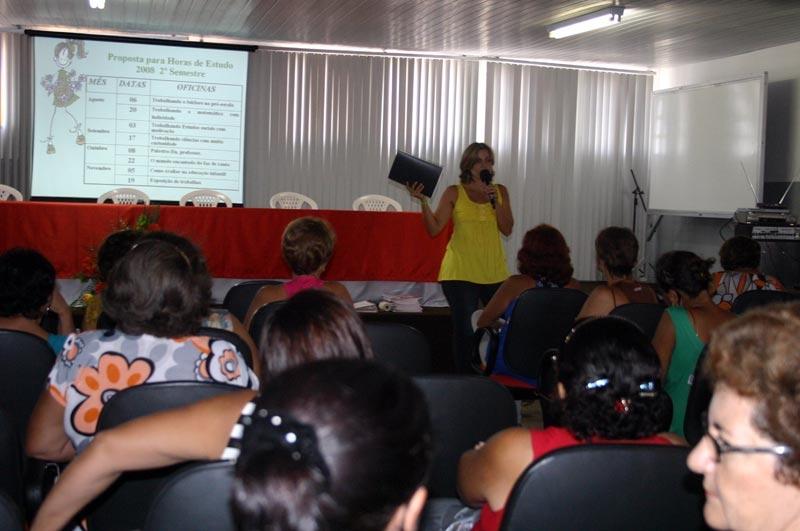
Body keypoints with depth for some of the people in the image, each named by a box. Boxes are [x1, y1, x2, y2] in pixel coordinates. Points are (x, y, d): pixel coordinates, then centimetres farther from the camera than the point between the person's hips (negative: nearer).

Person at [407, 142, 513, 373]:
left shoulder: (500, 191, 10)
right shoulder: (454, 193, 2)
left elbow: (507, 229, 2)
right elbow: (434, 228, -5)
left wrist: (494, 201, -9)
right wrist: (423, 200, -17)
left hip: (495, 273, 3)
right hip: (460, 272, -3)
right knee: (464, 329, -4)